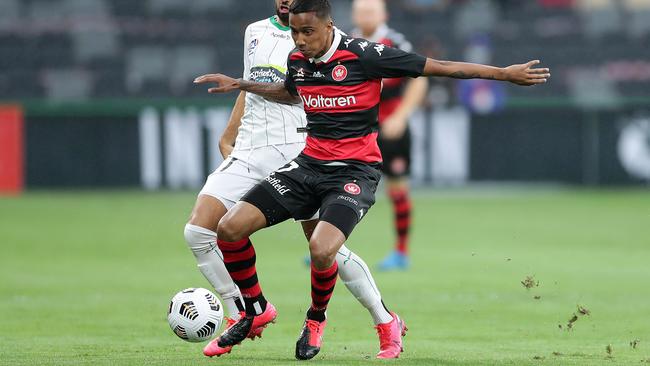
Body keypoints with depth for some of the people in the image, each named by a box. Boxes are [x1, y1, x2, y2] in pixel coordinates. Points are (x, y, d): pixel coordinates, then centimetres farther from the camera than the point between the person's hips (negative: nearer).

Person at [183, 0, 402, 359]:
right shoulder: (255, 32, 17)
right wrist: (228, 137, 25)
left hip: (298, 152, -5)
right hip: (248, 152, 5)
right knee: (197, 231, -10)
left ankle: (386, 322, 8)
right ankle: (240, 318, 3)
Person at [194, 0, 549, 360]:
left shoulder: (363, 55, -14)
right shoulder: (297, 60, 5)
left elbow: (439, 67, -10)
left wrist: (505, 73, -8)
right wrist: (239, 84, 27)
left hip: (355, 171, -6)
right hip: (309, 165, 6)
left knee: (321, 250, -32)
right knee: (230, 228, -10)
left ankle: (316, 319, 2)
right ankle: (257, 310, 14)